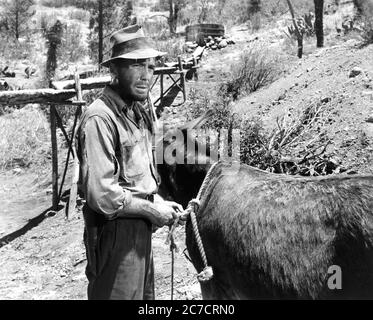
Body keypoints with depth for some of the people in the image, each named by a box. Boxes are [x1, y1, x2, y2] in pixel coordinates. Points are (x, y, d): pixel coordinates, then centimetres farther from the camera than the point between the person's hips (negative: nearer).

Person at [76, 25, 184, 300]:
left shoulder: (138, 111, 8)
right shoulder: (100, 119, -21)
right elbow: (101, 194, -27)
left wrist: (160, 204, 4)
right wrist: (152, 210, -16)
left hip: (140, 228, 9)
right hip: (117, 232, -9)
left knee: (145, 294, 22)